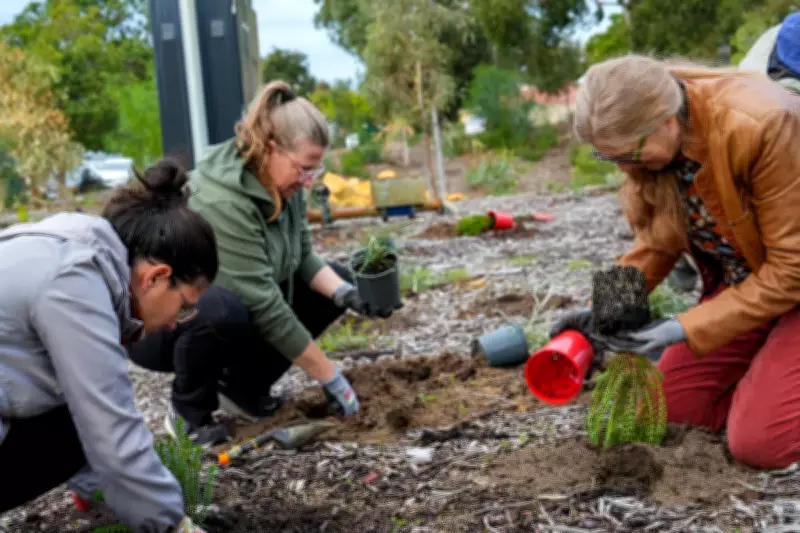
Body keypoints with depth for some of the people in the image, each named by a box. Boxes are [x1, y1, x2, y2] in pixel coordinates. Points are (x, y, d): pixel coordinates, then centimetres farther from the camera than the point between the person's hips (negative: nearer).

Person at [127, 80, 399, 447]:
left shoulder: (281, 182, -9)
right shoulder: (222, 201, -34)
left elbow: (302, 256, -2)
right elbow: (264, 307, -33)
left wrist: (346, 293, -22)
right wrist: (331, 379, -27)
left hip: (238, 314, 8)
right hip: (158, 323, -8)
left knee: (335, 282, -1)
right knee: (226, 309, -40)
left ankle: (242, 387, 7)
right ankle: (190, 412, -10)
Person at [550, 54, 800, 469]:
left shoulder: (759, 126, -33)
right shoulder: (654, 138, -13)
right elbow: (659, 237, 3)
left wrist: (687, 329, -28)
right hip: (743, 279, 7)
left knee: (759, 441, -16)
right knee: (674, 401, 3)